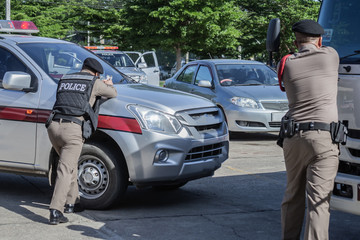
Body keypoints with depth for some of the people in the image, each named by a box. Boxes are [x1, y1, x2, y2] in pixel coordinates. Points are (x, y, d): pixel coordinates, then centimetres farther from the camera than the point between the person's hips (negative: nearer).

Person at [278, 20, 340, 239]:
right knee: (318, 202, -5)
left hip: (292, 139, 4)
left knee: (292, 197, 18)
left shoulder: (287, 64, 5)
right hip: (323, 139, -3)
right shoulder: (330, 56, 1)